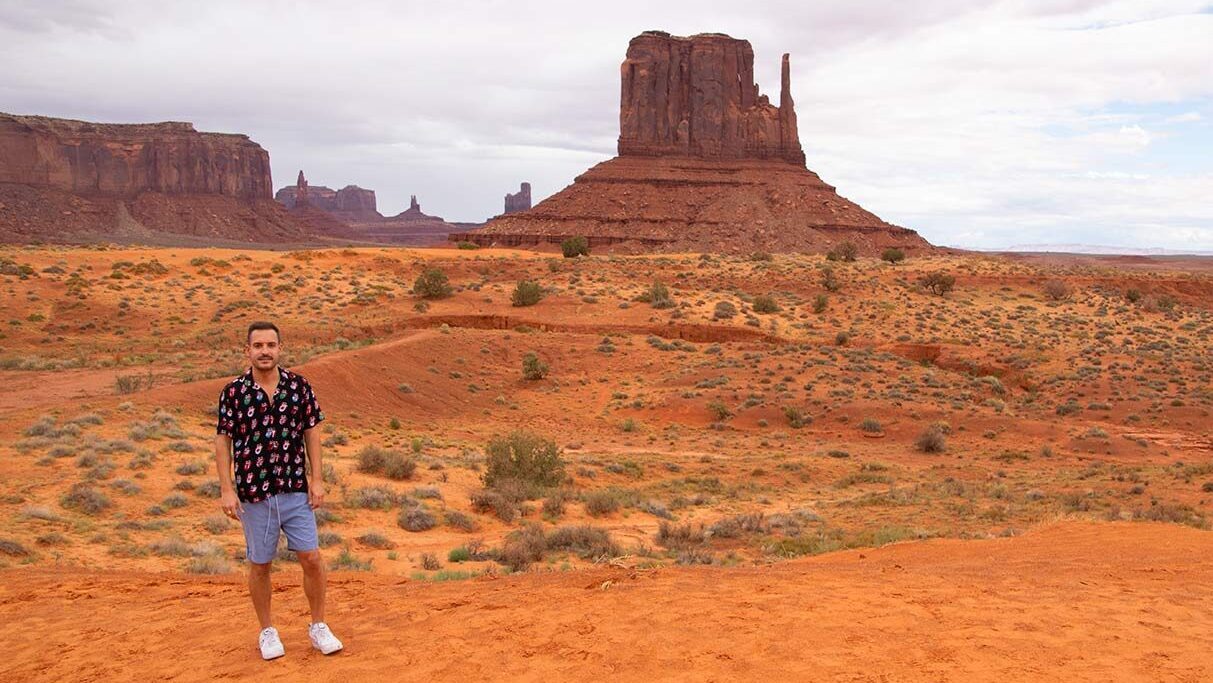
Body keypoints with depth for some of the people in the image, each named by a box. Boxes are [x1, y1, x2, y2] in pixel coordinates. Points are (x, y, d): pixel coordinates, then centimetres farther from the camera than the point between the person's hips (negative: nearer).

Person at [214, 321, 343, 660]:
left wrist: (316, 479, 1)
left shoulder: (299, 386, -1)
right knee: (260, 565, 10)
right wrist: (227, 489, -8)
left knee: (311, 558, 0)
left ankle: (318, 627, 18)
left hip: (296, 490, 1)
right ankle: (267, 631, 27)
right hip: (254, 494, -1)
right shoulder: (233, 392, -5)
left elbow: (311, 432, 5)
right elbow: (223, 442, -2)